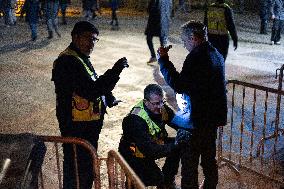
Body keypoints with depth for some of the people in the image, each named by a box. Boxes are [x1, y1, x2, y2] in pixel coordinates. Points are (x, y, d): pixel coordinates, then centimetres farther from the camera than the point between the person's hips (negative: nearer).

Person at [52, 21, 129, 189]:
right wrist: (115, 71, -31)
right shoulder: (68, 62, -24)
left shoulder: (81, 57, 10)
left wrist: (108, 98, 6)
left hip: (89, 125, 10)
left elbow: (92, 85, 22)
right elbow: (90, 90, -31)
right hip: (77, 128, -10)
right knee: (78, 169, 3)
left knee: (87, 164, 25)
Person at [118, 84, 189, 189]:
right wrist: (173, 145, -43)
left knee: (179, 145, -8)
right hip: (134, 155, -7)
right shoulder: (136, 120, -34)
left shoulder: (161, 108, -13)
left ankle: (168, 180, 12)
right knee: (156, 178, -24)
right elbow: (149, 149, -38)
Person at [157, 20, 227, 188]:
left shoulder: (196, 57, -21)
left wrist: (163, 61, -14)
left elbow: (179, 86, -20)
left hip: (198, 119, -9)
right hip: (215, 116, 9)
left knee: (190, 161, 2)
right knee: (209, 158, 22)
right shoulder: (217, 54, 9)